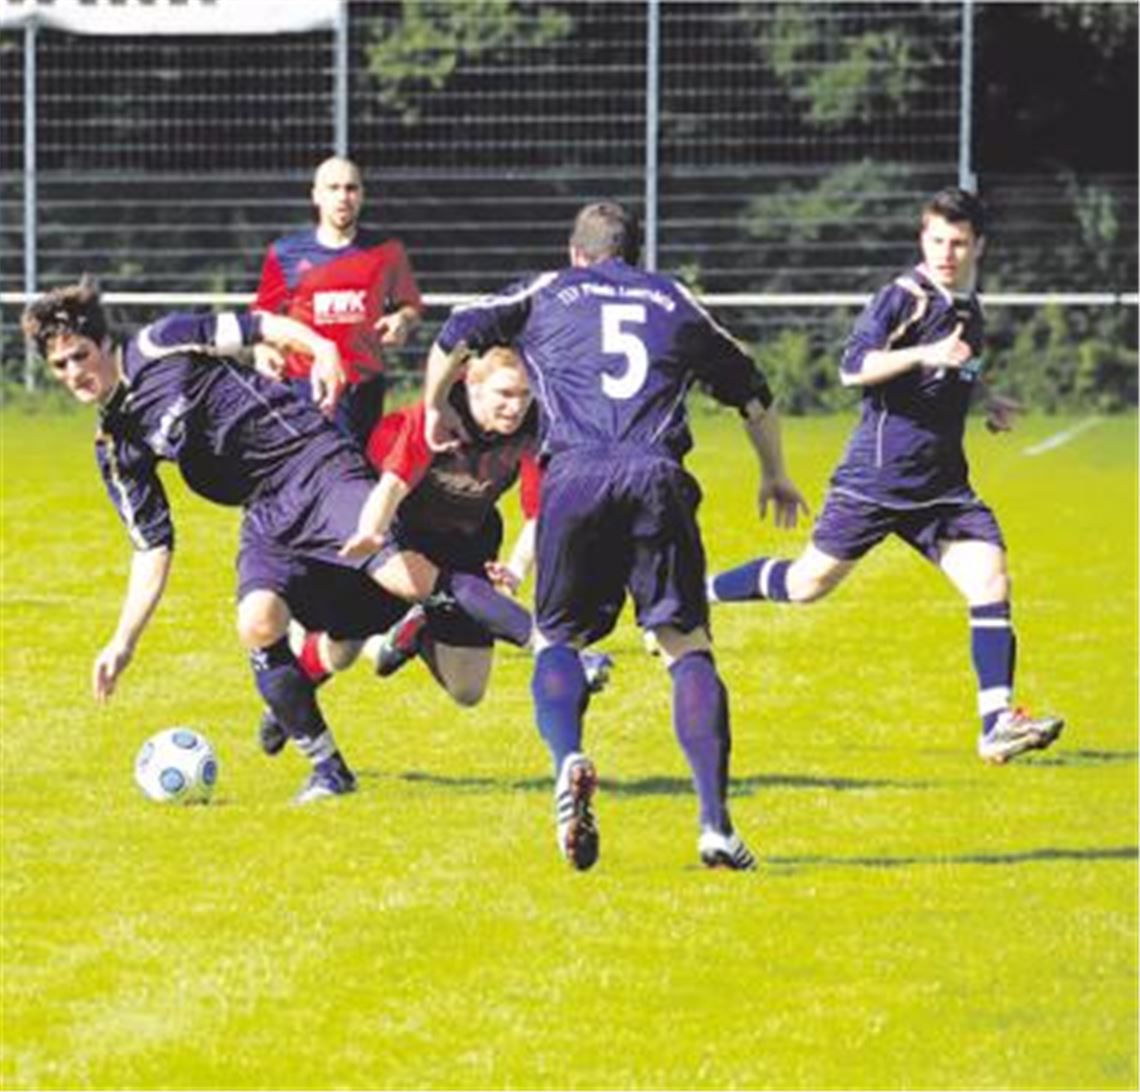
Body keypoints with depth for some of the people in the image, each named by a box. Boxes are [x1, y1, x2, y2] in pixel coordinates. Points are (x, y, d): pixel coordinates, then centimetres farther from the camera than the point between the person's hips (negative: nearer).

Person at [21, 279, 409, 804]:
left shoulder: (160, 346, -3)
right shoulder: (116, 449, 10)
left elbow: (258, 329, 0)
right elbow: (152, 546, 13)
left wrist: (322, 349, -17)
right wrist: (124, 642, 9)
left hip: (317, 462, -4)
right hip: (268, 517, 4)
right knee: (257, 622, -23)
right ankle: (327, 766, -12)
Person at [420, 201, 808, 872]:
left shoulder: (549, 294, 23)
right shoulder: (675, 302, 26)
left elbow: (460, 335, 16)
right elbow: (754, 394, 32)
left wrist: (437, 411, 34)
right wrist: (776, 477, 48)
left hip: (575, 475, -1)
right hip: (658, 476, 1)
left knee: (559, 640, 9)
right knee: (688, 645, 1)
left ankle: (569, 761, -22)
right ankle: (716, 826, -12)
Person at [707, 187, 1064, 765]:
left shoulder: (968, 309, 13)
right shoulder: (904, 297, -10)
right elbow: (853, 368, -20)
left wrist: (986, 407, 16)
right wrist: (925, 354, -30)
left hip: (941, 483, 6)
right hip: (876, 475, -6)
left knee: (990, 579, -12)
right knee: (809, 582, 2)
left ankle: (998, 723, -15)